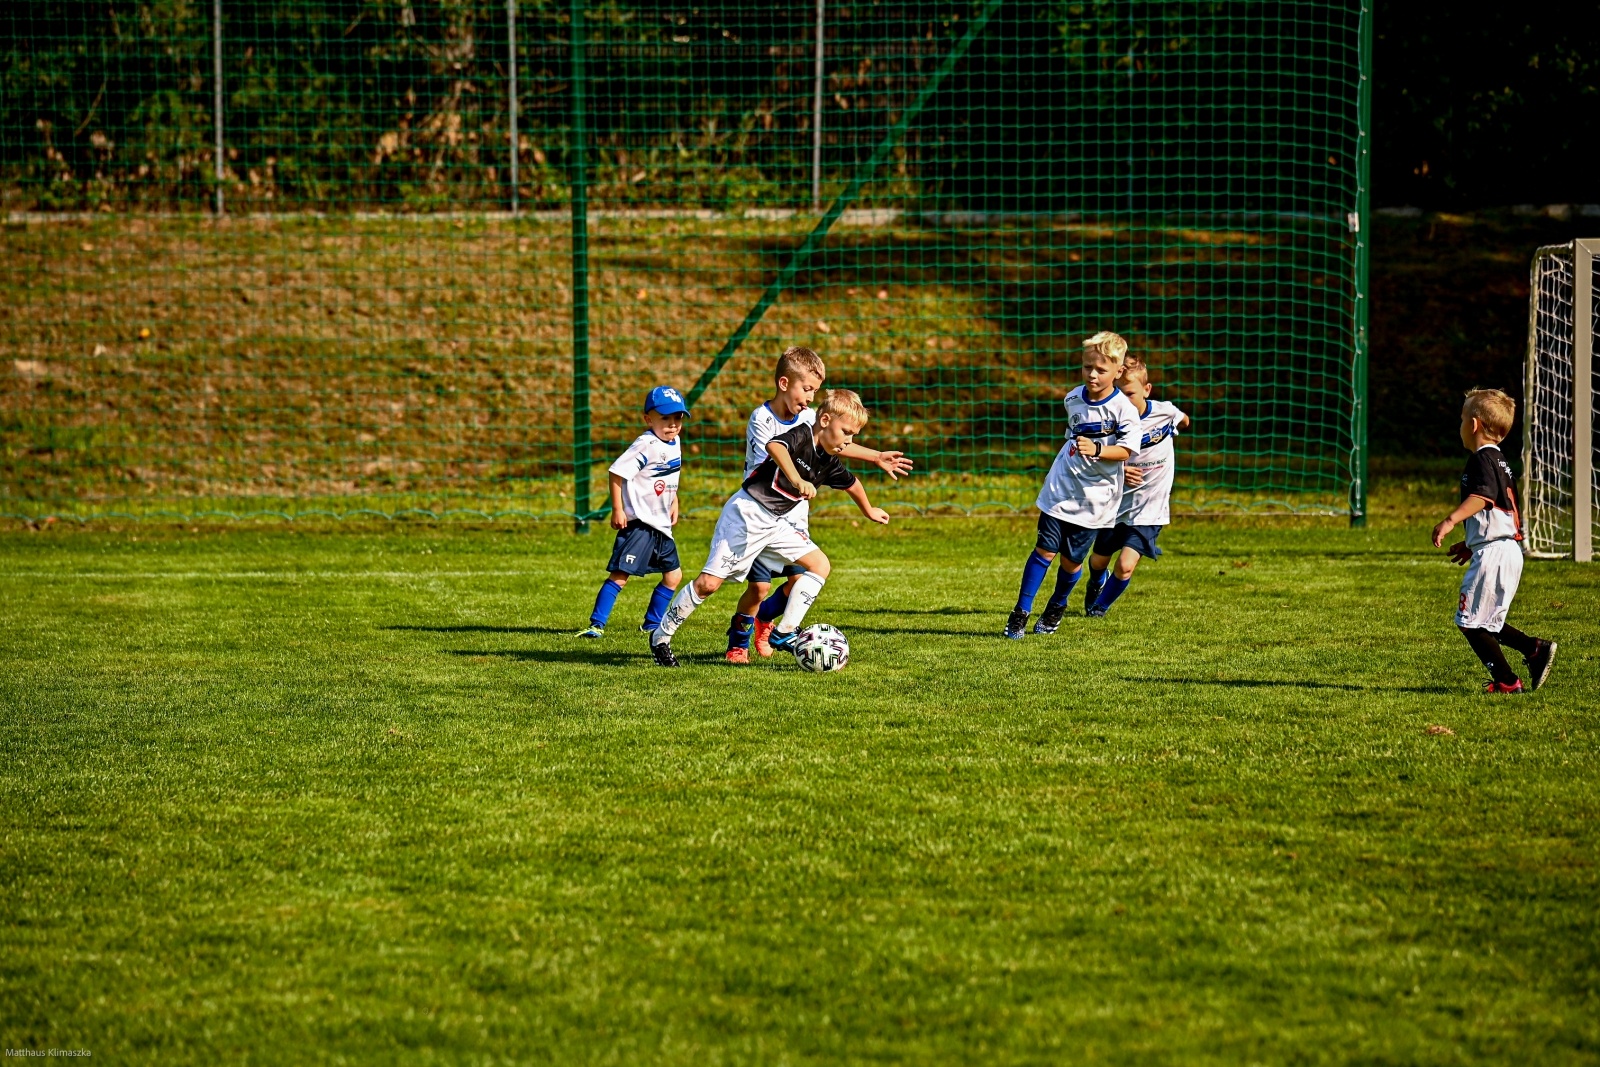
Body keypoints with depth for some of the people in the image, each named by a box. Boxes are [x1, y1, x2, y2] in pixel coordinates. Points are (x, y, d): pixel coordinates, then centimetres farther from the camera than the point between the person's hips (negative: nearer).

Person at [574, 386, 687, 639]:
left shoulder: (674, 443, 9)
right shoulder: (646, 446, -18)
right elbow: (617, 472, -22)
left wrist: (674, 501, 20)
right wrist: (617, 510, -22)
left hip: (661, 525, 9)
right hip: (638, 523, -9)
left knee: (673, 575, 14)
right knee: (620, 574, -14)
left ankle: (652, 624, 26)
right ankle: (596, 624, -13)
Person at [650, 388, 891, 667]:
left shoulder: (829, 464, 8)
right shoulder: (802, 435, -17)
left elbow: (852, 483, 30)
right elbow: (774, 446, -41)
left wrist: (869, 511, 44)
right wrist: (797, 480, -51)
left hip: (775, 524, 8)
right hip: (745, 515, -8)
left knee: (821, 565, -2)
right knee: (709, 583, -9)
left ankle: (785, 633, -1)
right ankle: (661, 636, 7)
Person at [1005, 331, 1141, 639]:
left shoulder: (1123, 408, -12)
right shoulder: (1074, 399, 4)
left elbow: (1125, 450, -18)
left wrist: (1097, 449, -31)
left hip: (1094, 498, -3)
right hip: (1060, 489, 3)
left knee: (1072, 559, 5)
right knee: (1045, 549, -4)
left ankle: (1057, 607, 32)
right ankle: (1021, 611, 1)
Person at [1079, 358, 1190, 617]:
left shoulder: (1165, 412, -14)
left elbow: (1184, 422, 12)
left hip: (1149, 508, -2)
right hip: (1116, 502, 2)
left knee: (1125, 565, -13)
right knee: (1099, 561, 19)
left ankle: (1100, 605, 18)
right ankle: (1096, 583, 57)